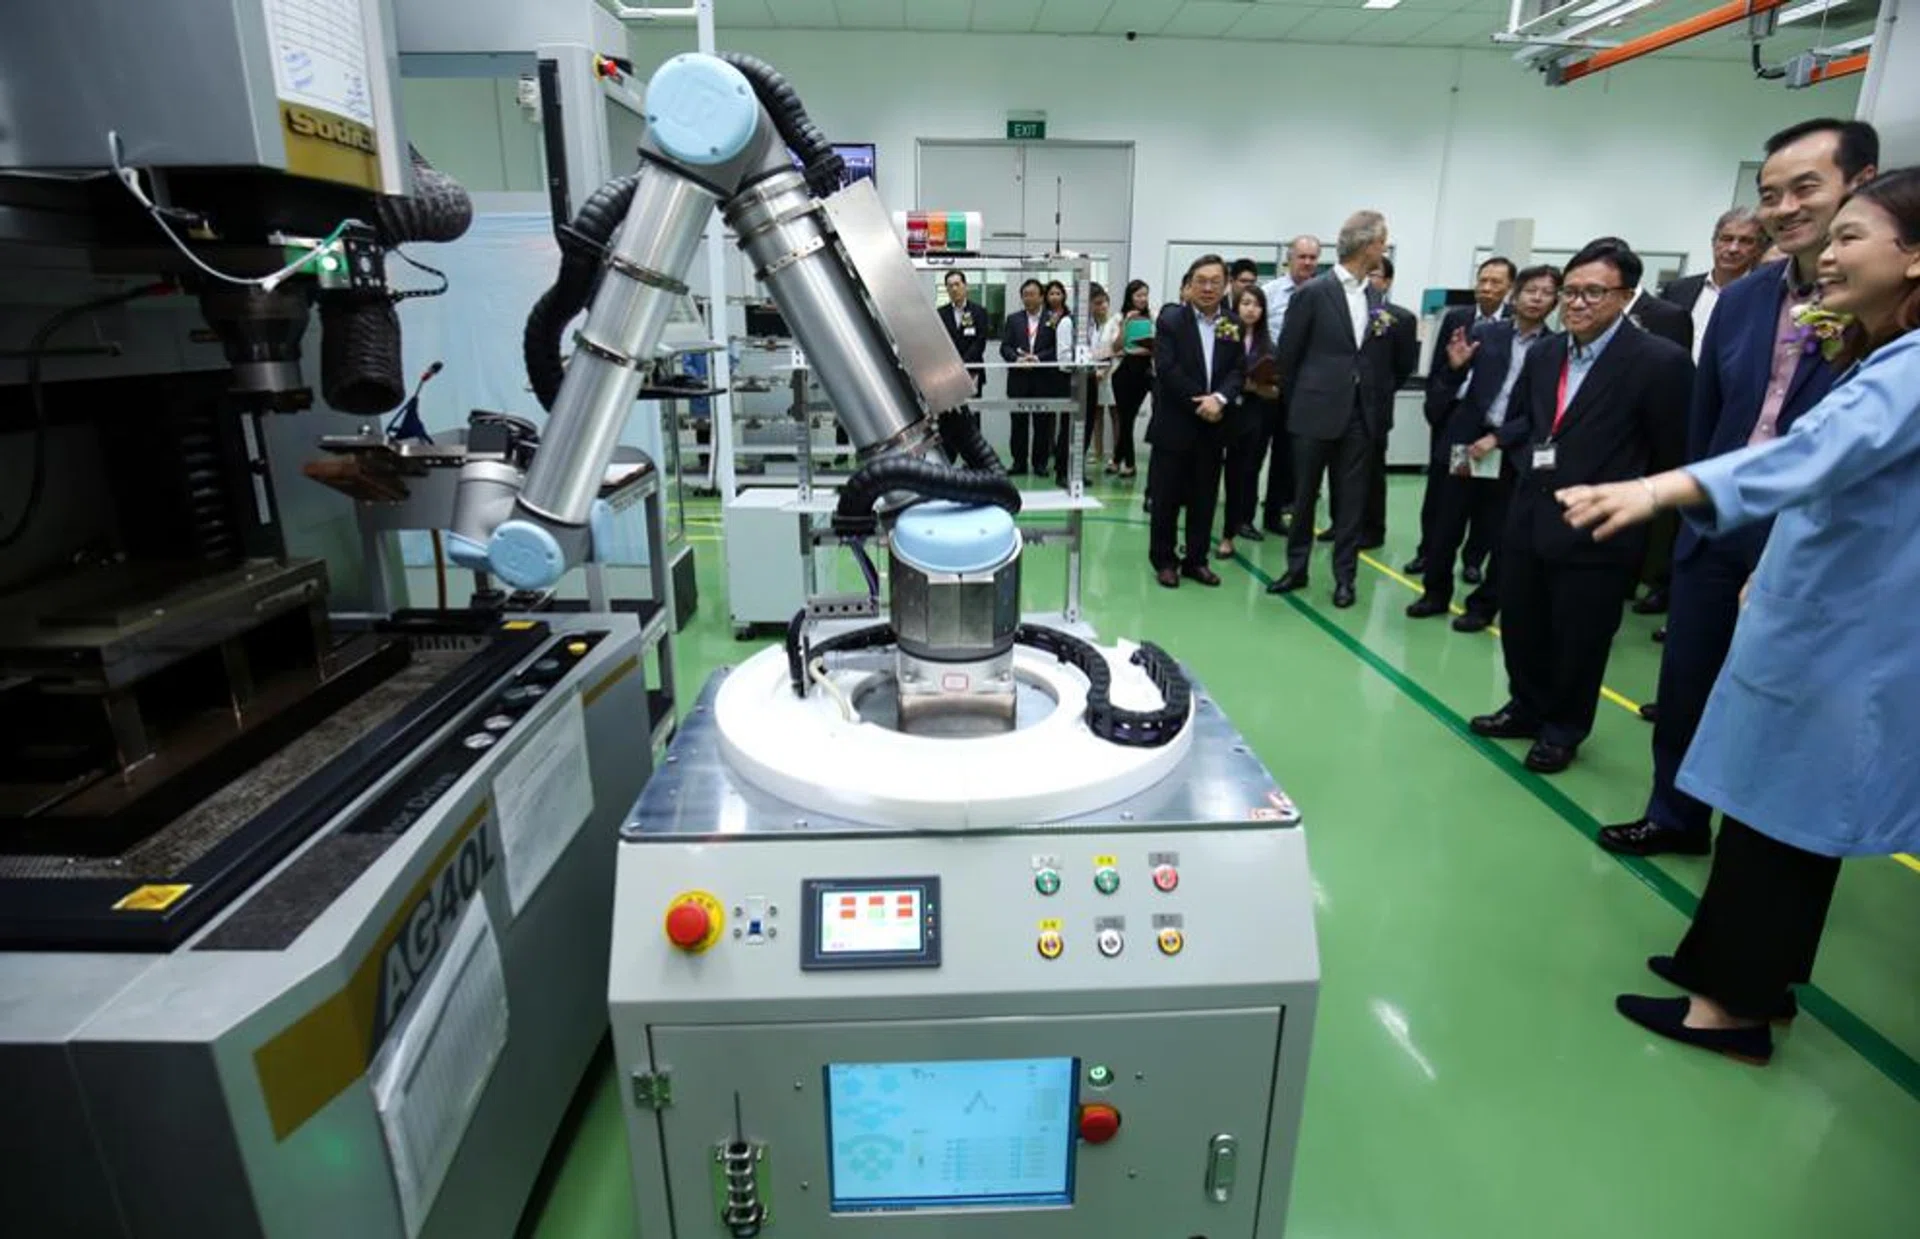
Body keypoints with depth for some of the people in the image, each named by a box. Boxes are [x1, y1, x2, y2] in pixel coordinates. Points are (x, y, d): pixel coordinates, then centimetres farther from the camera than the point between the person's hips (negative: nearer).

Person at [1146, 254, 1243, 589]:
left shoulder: (1233, 325, 8)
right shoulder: (1170, 319, -3)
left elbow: (1237, 371, 1)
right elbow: (1166, 368, -13)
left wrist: (1219, 398, -19)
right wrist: (1199, 402, -16)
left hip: (1212, 425, 4)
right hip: (1174, 423, -3)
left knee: (1205, 497, 9)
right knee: (1167, 496, 3)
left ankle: (1196, 559, 20)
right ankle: (1164, 560, 15)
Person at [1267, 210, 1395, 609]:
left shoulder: (1376, 298, 9)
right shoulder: (1313, 292, -6)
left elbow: (1382, 360, 14)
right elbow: (1286, 355, -2)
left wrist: (1379, 405, 5)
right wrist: (1295, 404, 4)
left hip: (1361, 415, 4)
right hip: (1316, 412, -4)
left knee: (1352, 500, 6)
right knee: (1304, 495, 7)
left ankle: (1344, 576, 15)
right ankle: (1296, 568, 21)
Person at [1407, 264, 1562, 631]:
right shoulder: (1484, 333, 4)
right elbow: (1457, 386, 3)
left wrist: (1498, 439, -14)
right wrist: (1456, 366, -18)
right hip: (1468, 438, 1)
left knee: (1502, 532, 6)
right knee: (1447, 523, 6)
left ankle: (1484, 604, 19)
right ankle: (1436, 593, 21)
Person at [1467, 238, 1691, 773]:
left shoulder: (1660, 361, -12)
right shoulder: (1542, 354, 8)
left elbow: (1673, 452, -8)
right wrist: (1508, 441, 1)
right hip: (1528, 518, 6)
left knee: (1578, 642, 9)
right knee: (1520, 627, 17)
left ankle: (1563, 729, 30)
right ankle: (1528, 708, 39)